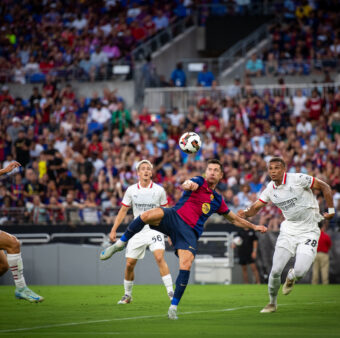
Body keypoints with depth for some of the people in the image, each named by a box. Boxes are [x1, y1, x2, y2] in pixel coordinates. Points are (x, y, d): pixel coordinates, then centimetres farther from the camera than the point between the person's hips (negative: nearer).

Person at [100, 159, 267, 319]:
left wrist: (253, 226, 34)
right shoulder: (199, 182, 9)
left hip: (190, 231, 3)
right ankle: (120, 244, -16)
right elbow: (186, 184, -17)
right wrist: (188, 184, -41)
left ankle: (173, 307, -8)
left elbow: (234, 219, 38)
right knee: (148, 215, -34)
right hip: (174, 217, -3)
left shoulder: (217, 200, 23)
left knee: (186, 266, -20)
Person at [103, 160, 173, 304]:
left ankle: (170, 292, -20)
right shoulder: (131, 190, 1)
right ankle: (127, 295, 21)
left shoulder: (159, 190, -2)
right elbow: (123, 210, 8)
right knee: (129, 264, 2)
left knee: (160, 258, -23)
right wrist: (114, 229, 3)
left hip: (155, 229, -2)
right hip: (137, 231, 2)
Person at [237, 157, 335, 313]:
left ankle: (291, 276, 22)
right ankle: (272, 302, 20)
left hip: (308, 231, -4)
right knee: (275, 271, -4)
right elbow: (256, 207, 9)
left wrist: (331, 210, -6)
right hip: (289, 230, 4)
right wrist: (246, 213, -14)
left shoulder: (298, 179, -17)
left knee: (300, 271, -17)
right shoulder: (270, 189, 1)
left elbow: (324, 187, -8)